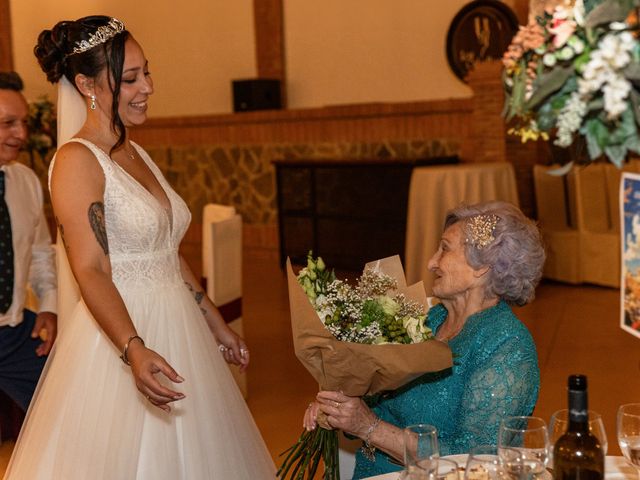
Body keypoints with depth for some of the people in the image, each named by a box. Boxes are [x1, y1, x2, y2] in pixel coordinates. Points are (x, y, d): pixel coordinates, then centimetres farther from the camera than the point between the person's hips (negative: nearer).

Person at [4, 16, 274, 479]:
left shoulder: (138, 155, 11)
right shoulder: (76, 161, -14)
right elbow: (91, 272, -21)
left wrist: (216, 323, 17)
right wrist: (134, 350, -34)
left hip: (178, 332, 8)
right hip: (122, 338, -8)